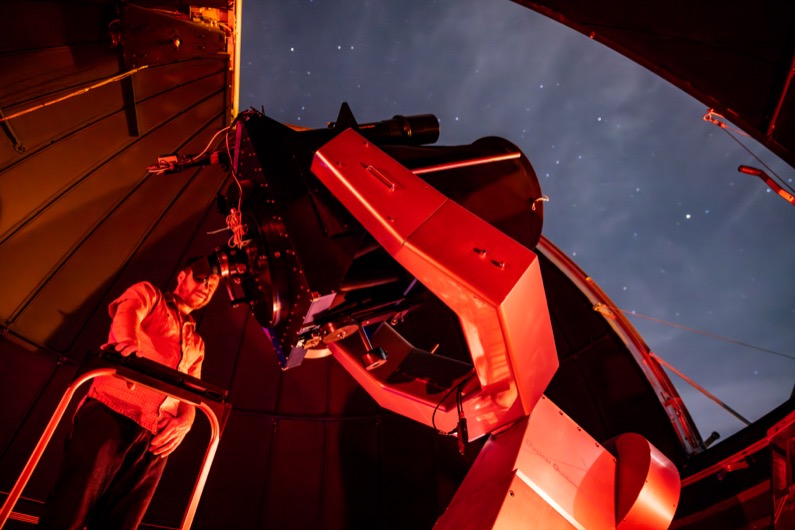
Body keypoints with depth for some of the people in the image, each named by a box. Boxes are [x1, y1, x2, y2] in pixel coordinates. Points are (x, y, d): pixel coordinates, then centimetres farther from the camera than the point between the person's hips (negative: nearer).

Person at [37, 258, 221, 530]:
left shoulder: (196, 344, 30)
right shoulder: (148, 293, 18)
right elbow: (127, 311, -7)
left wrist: (184, 421, -4)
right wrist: (129, 343, -31)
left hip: (155, 438, 4)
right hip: (110, 411, -4)